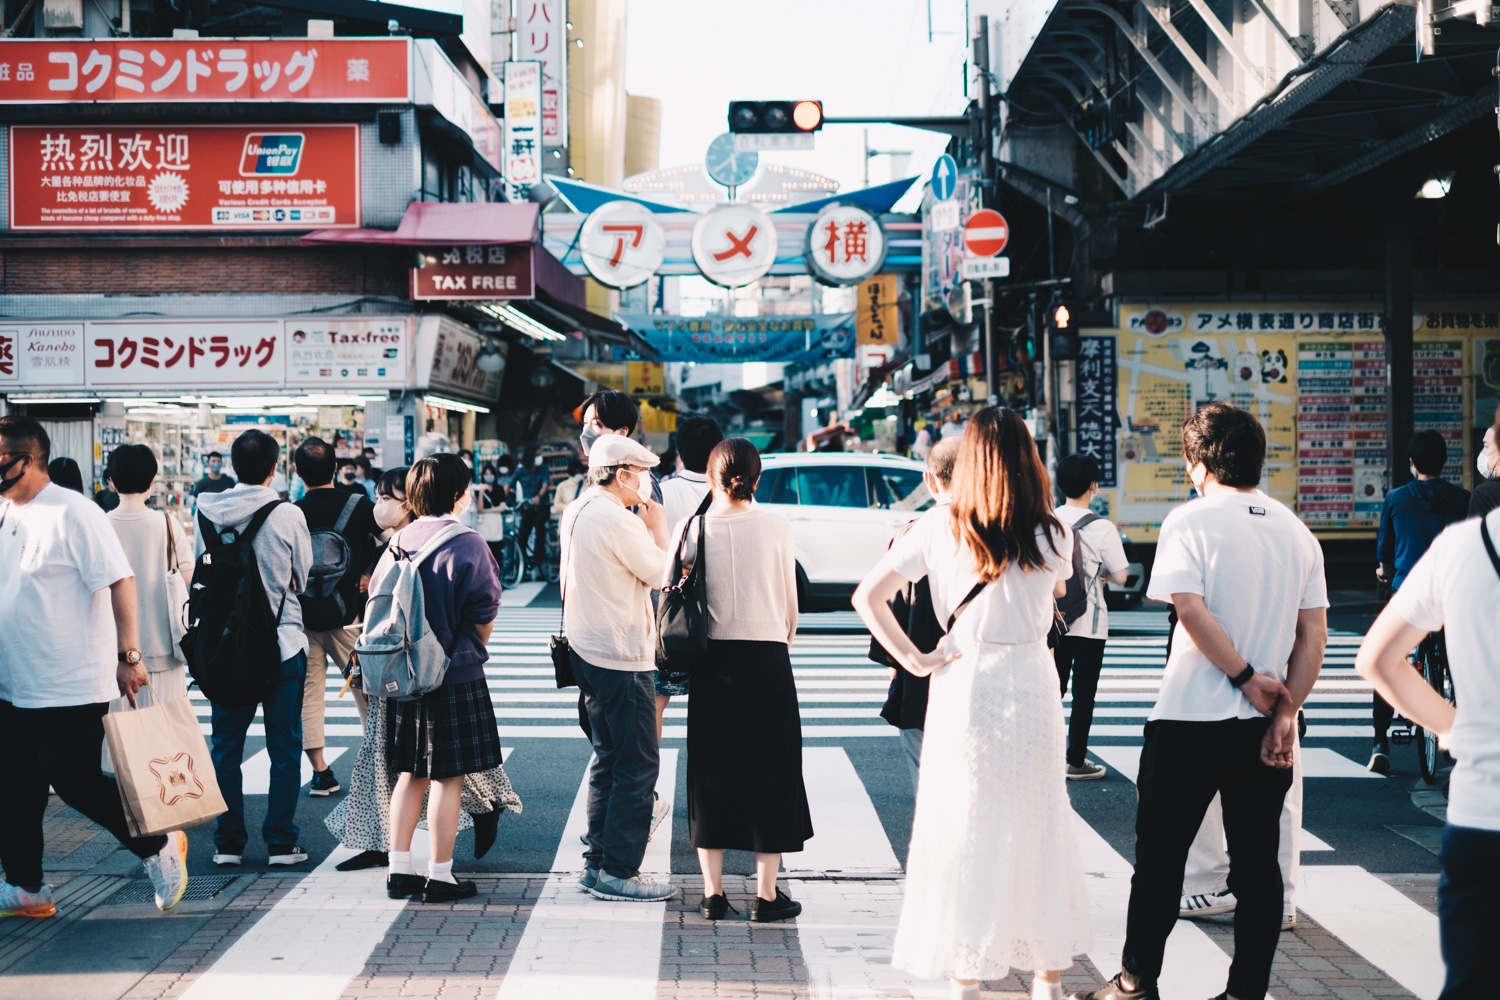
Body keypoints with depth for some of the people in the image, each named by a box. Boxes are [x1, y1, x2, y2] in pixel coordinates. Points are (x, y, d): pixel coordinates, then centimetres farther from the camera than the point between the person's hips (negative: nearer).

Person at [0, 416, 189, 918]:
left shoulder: (72, 513, -14)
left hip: (71, 684, -8)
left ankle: (158, 847, 12)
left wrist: (128, 655, -20)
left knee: (74, 781, -6)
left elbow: (120, 581, -16)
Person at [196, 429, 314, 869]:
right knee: (284, 747, 6)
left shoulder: (208, 512, -2)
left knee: (225, 746, 11)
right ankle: (281, 842, 7)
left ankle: (228, 843, 13)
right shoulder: (288, 515, -10)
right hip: (282, 643, -3)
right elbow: (303, 579, 0)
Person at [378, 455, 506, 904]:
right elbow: (484, 616, -8)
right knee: (448, 777, 0)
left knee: (410, 774, 13)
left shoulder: (399, 541, 4)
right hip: (456, 675, -6)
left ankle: (399, 870, 14)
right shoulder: (467, 544, -12)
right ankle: (440, 876, 4)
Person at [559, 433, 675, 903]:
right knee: (637, 765, -4)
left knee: (608, 759, 17)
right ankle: (618, 872, -1)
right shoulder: (617, 521, -19)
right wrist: (658, 527, 1)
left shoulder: (575, 512, 10)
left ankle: (597, 862, 22)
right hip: (622, 657, -10)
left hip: (589, 651, 10)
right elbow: (661, 574, -10)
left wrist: (646, 528, 13)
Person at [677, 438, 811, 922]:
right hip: (767, 658, -1)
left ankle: (712, 892, 13)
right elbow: (790, 601, 2)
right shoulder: (776, 525, -5)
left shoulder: (692, 528, -4)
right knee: (770, 770, 8)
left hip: (712, 663, 1)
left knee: (710, 770, 11)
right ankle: (766, 893, 9)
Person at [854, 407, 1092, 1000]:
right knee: (1041, 835, 14)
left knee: (962, 839, 7)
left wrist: (912, 658, -4)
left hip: (962, 689, -1)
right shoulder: (1053, 536, -2)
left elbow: (868, 598, -7)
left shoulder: (938, 531, -4)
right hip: (1032, 687, 1)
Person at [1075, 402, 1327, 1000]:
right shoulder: (1297, 531, 7)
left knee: (1159, 856, 8)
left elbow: (1191, 611, -20)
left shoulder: (1190, 522, -8)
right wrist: (1284, 712, -3)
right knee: (1258, 862, 9)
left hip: (1189, 724, -4)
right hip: (1263, 727, 4)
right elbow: (1313, 635, 1)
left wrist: (1245, 677, -13)